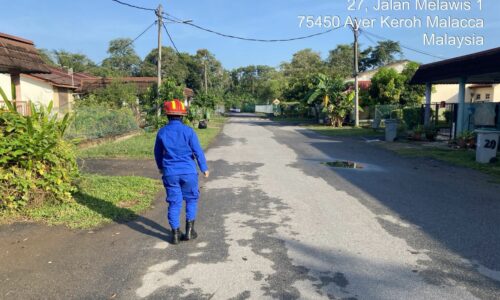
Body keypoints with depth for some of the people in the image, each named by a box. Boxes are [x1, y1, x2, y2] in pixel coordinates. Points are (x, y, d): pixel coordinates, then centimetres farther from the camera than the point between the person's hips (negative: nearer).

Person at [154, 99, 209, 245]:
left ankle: (175, 234, 13)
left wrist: (160, 167, 30)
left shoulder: (162, 132, 0)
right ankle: (189, 230, 15)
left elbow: (158, 152, 12)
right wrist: (204, 168, 4)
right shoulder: (188, 131, -10)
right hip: (188, 172, -2)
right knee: (191, 199, 15)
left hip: (170, 173, 2)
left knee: (174, 203, 9)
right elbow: (198, 151, -9)